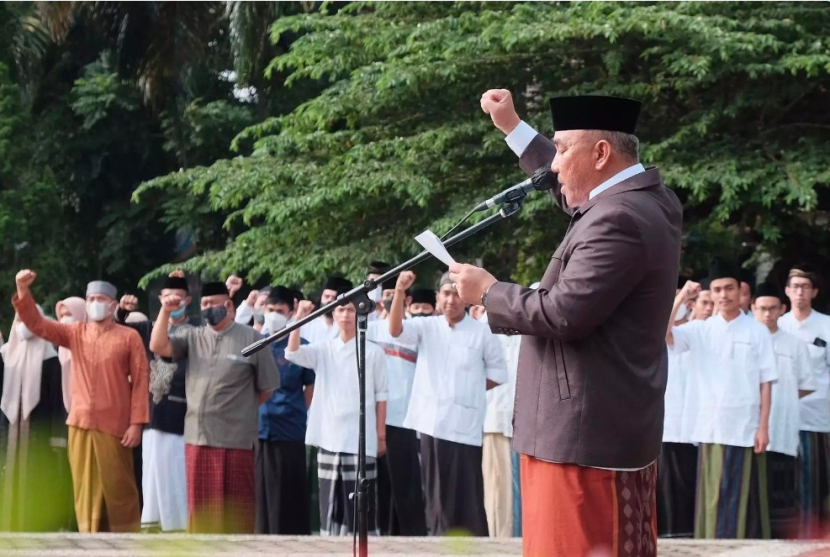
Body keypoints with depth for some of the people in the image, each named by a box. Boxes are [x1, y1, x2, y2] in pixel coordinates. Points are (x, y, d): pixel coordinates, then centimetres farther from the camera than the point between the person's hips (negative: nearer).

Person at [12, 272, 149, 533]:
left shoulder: (129, 337, -1)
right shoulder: (75, 333, 10)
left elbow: (141, 380, -4)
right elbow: (37, 323, 4)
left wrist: (137, 422, -10)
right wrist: (23, 291, -11)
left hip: (115, 426, -4)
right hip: (81, 424, 4)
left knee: (118, 487, 1)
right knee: (85, 489, 5)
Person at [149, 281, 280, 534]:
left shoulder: (252, 338, 0)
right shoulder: (193, 337, 13)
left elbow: (267, 388, 4)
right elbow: (158, 347, 0)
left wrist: (240, 410, 7)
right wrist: (165, 312, -6)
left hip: (236, 440, -4)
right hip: (197, 437, 4)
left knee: (235, 511, -1)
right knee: (201, 508, 9)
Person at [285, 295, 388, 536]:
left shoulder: (373, 352, 0)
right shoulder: (323, 349, 8)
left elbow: (381, 396, 2)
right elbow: (292, 353, -7)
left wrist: (381, 435, -1)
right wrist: (300, 318, -16)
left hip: (361, 440, -3)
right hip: (329, 438, 3)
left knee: (361, 506, -4)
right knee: (331, 505, 7)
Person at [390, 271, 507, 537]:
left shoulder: (482, 332, 1)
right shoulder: (427, 327, 6)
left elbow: (499, 371, 9)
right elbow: (396, 329, -12)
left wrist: (471, 389, 0)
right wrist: (400, 292, -25)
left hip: (465, 426, -2)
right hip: (432, 423, 2)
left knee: (467, 497, -3)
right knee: (436, 496, 7)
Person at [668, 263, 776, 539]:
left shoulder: (757, 331, 0)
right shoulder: (700, 329, 5)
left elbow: (766, 382, 0)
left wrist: (763, 427, -5)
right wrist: (681, 298, -10)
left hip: (746, 428, -2)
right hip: (711, 427, 2)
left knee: (744, 500, 1)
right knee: (713, 499, 4)